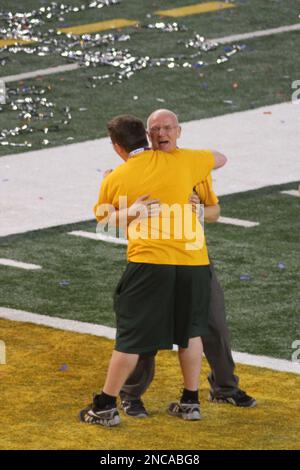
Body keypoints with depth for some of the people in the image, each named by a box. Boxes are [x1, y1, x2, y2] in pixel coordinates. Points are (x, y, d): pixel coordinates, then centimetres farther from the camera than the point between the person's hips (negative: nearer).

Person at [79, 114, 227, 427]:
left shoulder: (115, 179, 4)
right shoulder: (180, 161, 4)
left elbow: (102, 217, 20)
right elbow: (221, 159, 22)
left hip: (149, 263, -2)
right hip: (192, 260, 2)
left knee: (131, 338, 4)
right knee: (190, 332, 18)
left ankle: (106, 407, 10)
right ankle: (190, 402, 24)